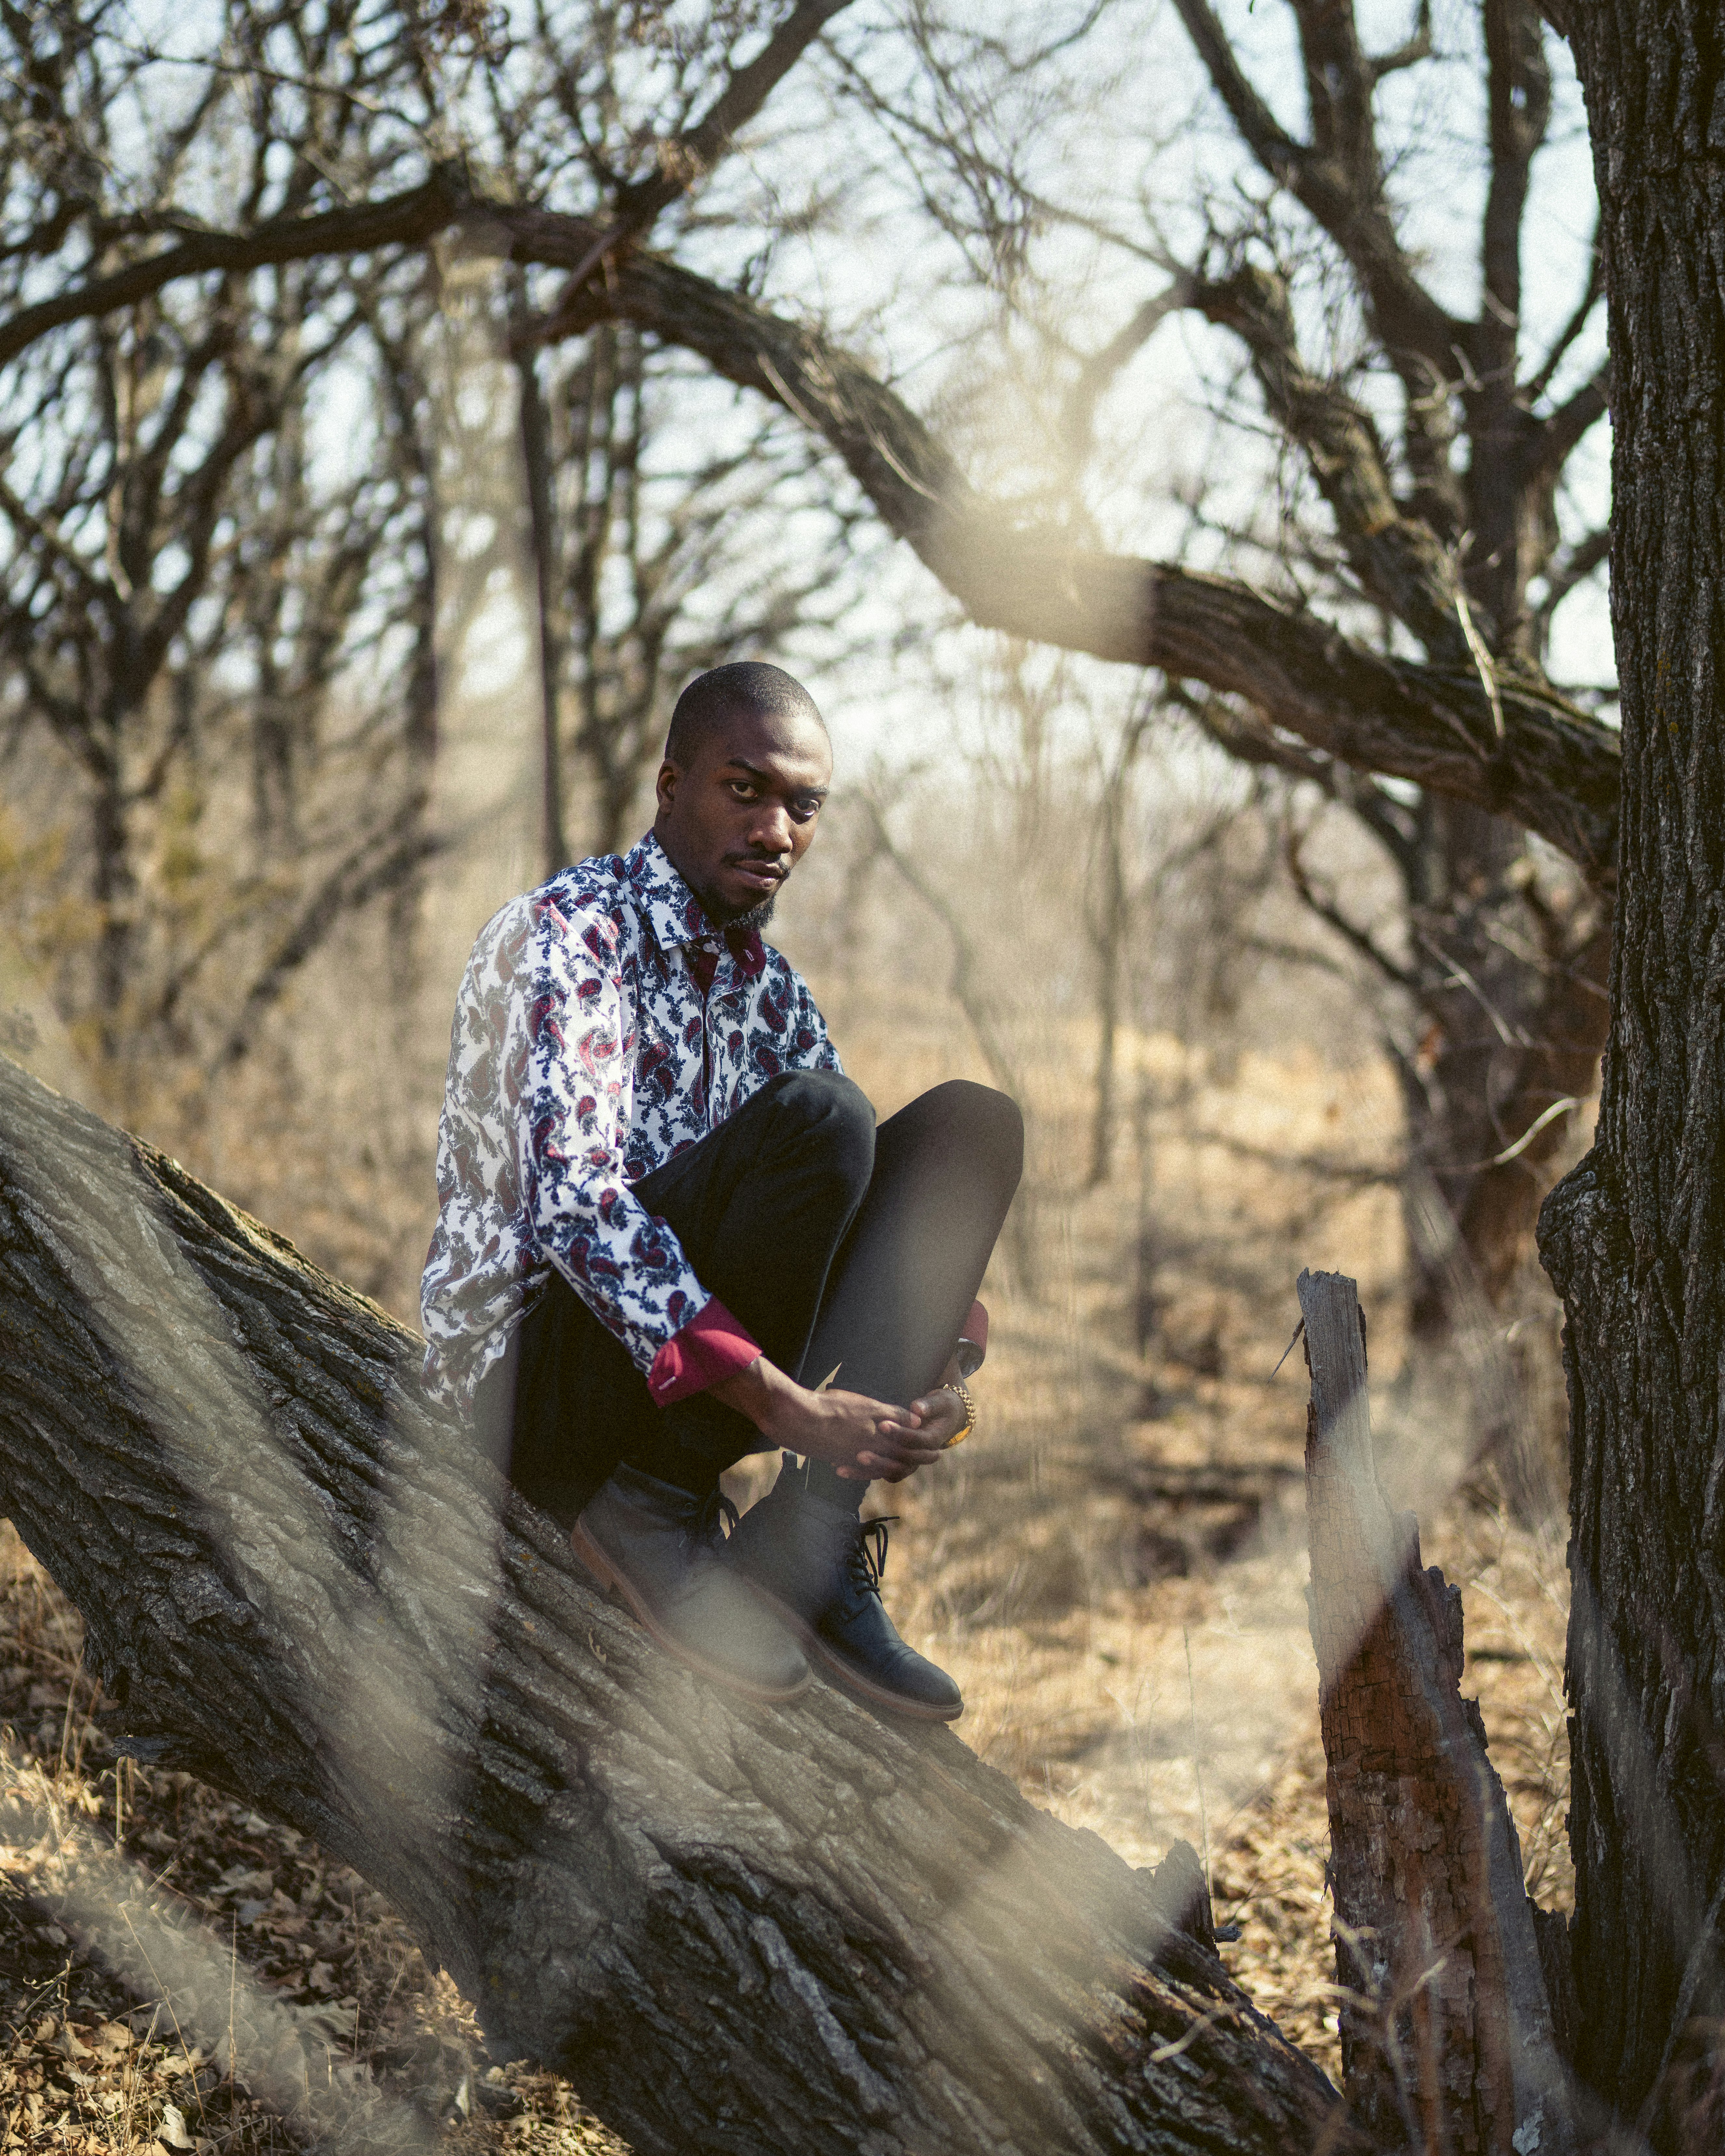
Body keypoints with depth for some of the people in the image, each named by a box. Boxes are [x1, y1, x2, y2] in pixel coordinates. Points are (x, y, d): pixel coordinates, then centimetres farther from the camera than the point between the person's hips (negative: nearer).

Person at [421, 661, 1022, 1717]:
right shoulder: (572, 933, -13)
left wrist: (936, 1370, -10)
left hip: (692, 1375, 8)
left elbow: (857, 1194, 12)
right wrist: (785, 1404, -34)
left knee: (970, 1124, -7)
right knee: (808, 1116, -28)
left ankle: (806, 1543, -15)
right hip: (529, 1366, -8)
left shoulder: (765, 985, 13)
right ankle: (657, 1506, -16)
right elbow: (572, 1202, -27)